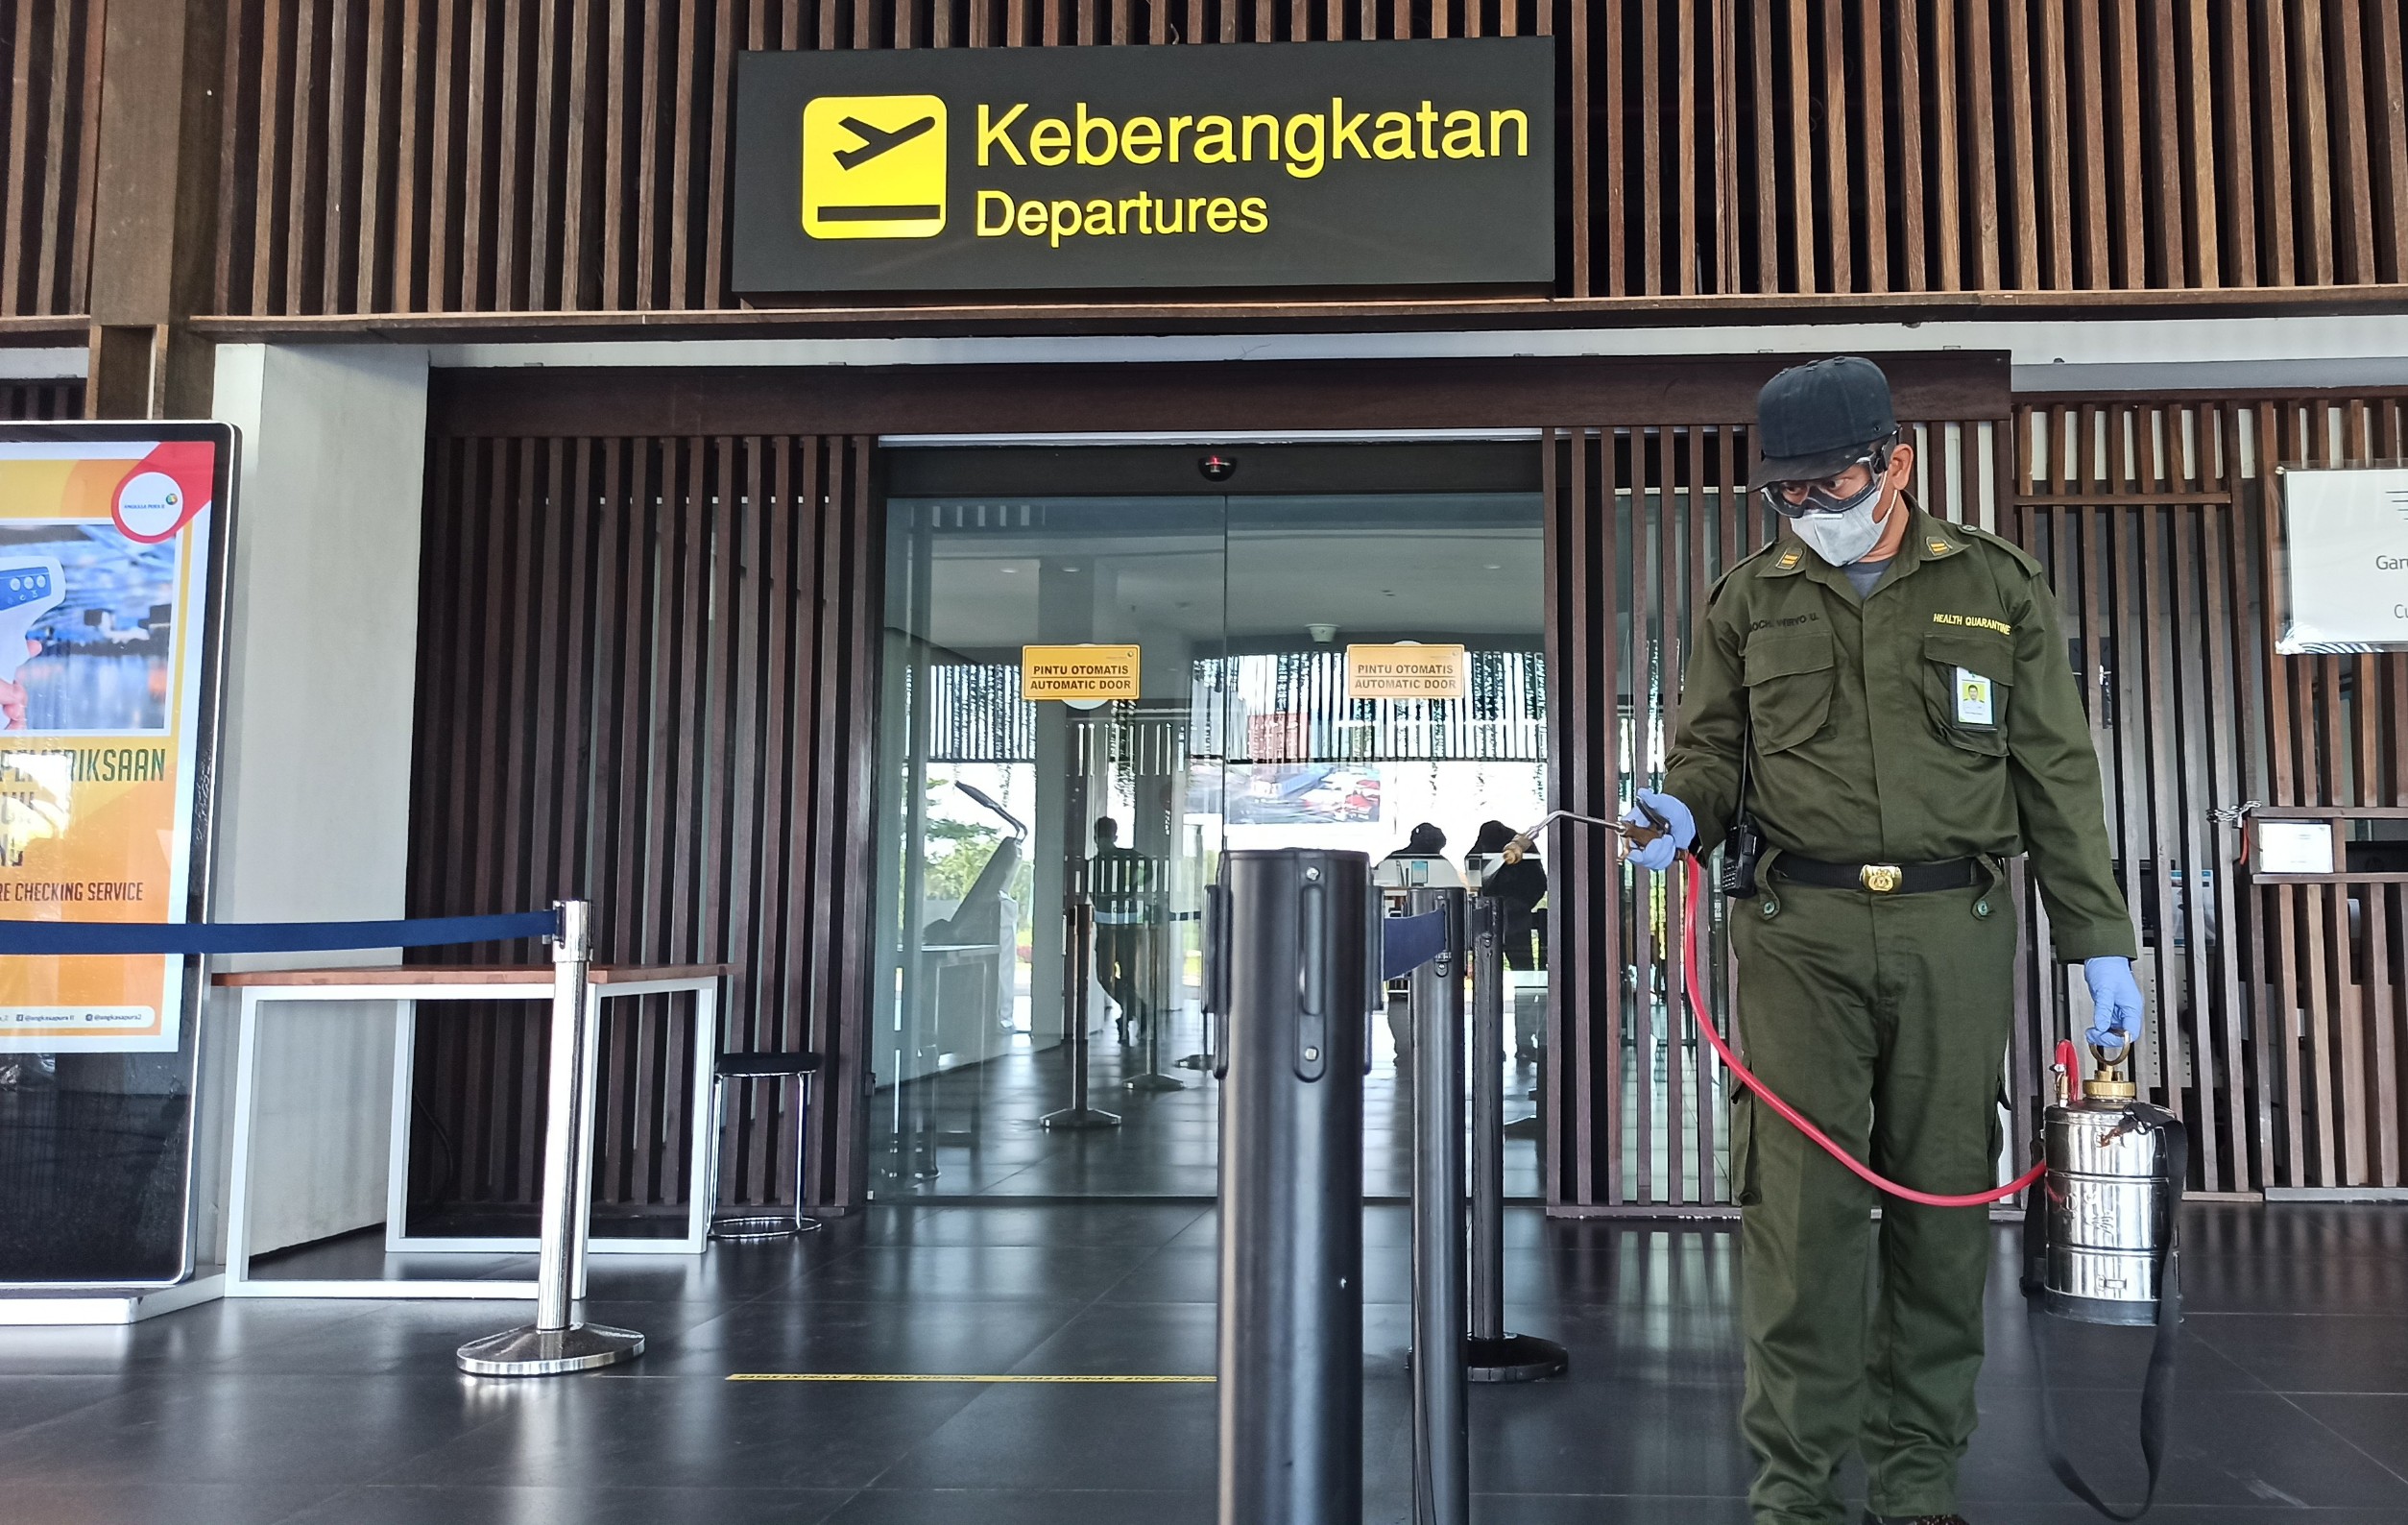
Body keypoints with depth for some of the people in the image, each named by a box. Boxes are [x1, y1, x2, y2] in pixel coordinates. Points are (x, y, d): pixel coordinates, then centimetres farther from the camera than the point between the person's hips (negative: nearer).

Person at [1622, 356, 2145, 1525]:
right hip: (1799, 932, 0)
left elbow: (2057, 773, 8)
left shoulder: (1998, 588, 8)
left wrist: (2100, 942, 5)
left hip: (1955, 932, 1)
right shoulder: (1748, 602, 9)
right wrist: (1685, 811, -9)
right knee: (1802, 1203, -4)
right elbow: (1711, 748, 15)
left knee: (1943, 1200, 6)